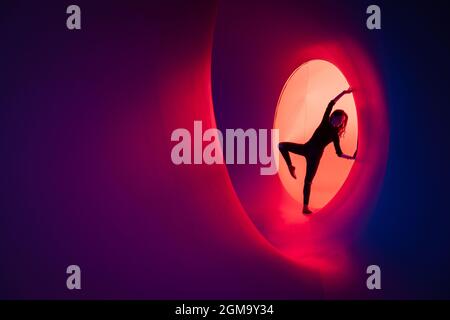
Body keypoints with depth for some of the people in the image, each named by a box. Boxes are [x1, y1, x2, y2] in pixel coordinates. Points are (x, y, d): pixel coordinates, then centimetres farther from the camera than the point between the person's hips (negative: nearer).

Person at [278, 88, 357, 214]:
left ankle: (306, 207, 5)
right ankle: (291, 167, 5)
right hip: (306, 148, 2)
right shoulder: (325, 122, 1)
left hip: (315, 156, -2)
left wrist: (352, 157, -13)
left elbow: (339, 153, 1)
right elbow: (331, 104, -4)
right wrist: (344, 92, -8)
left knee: (308, 181, -3)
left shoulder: (335, 135, -2)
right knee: (282, 145, -13)